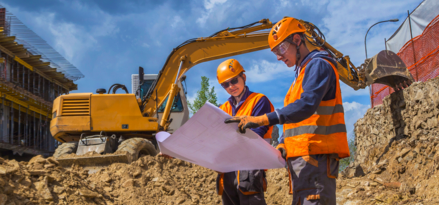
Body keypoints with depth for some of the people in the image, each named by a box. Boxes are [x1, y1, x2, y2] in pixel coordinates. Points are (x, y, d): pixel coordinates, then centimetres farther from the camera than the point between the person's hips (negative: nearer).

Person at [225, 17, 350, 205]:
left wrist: (263, 119, -29)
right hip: (302, 158, 10)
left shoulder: (318, 65, -7)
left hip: (316, 157, -10)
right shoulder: (302, 73, 24)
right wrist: (282, 145, 8)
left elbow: (306, 105, -23)